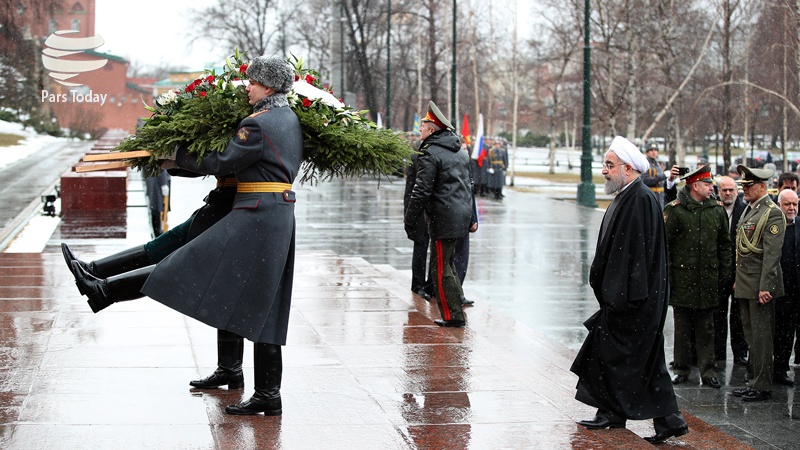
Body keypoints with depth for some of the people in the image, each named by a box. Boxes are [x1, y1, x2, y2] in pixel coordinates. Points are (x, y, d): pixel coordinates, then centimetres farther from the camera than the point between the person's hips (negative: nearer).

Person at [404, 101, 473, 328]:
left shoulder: (430, 153, -12)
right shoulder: (461, 152, 16)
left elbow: (421, 191, -16)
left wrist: (409, 221, -10)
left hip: (443, 218, -9)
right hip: (461, 214, 9)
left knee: (440, 268, -3)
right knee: (448, 262, 20)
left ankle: (453, 315, -2)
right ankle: (457, 301, 24)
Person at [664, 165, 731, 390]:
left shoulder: (717, 210, 7)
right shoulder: (675, 210, -5)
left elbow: (725, 244, 14)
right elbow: (664, 244, -4)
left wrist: (725, 274, 9)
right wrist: (666, 277, -7)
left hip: (708, 279, 3)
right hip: (682, 279, -3)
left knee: (706, 328, 6)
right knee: (682, 327, 4)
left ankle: (707, 371, 11)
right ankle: (682, 369, 14)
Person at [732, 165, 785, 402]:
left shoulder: (772, 213, -13)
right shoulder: (748, 210, 16)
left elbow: (772, 253, -18)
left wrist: (765, 287, -22)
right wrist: (738, 280, 19)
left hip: (760, 284, -9)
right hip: (745, 284, 9)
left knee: (761, 335, -5)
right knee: (750, 334, 14)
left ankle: (762, 386, 1)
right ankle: (754, 380, 22)